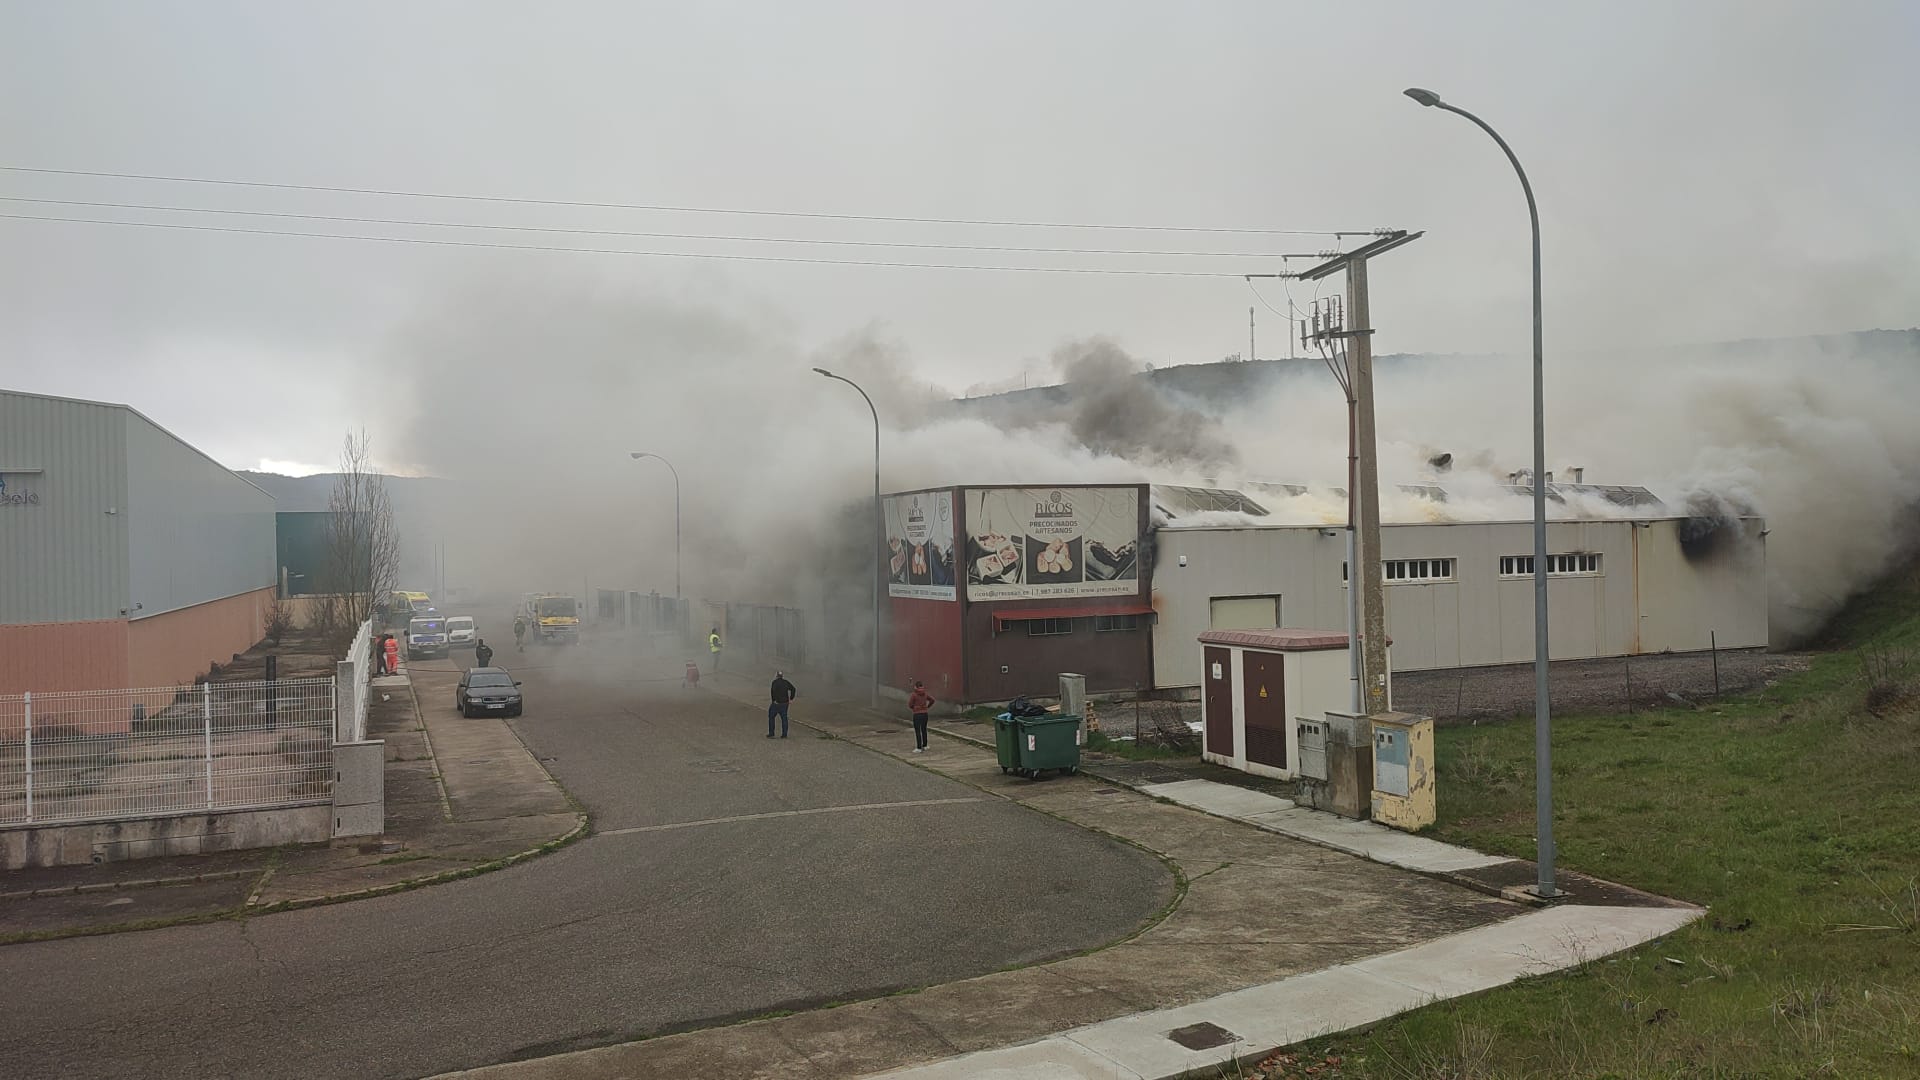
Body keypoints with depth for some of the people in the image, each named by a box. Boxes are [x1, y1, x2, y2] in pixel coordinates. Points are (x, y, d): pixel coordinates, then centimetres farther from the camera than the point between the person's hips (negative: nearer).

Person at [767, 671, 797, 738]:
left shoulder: (775, 682, -8)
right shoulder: (786, 682, 9)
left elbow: (773, 691, -24)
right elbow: (793, 689, 7)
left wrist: (774, 700, -17)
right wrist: (791, 699, 7)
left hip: (777, 703, -5)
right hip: (785, 703, 5)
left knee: (771, 717, 9)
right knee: (784, 718, 9)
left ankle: (771, 734, 8)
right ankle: (784, 734, 7)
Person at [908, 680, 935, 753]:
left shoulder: (913, 694, -13)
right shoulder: (925, 694, 3)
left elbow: (910, 704, -10)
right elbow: (932, 700, 9)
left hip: (917, 714, -5)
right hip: (925, 713, 5)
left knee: (917, 731, -2)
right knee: (924, 730, 17)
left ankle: (919, 748, -3)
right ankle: (924, 746, 25)